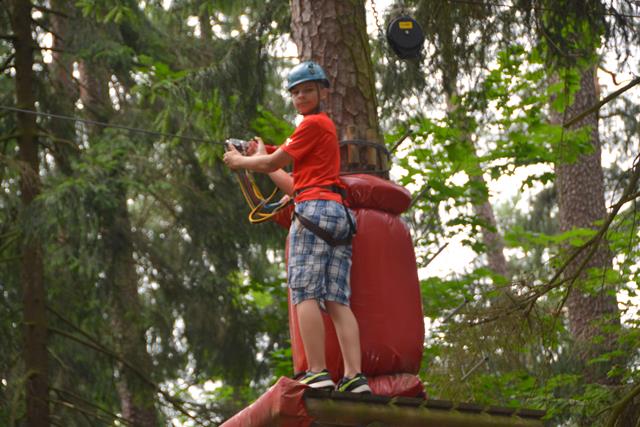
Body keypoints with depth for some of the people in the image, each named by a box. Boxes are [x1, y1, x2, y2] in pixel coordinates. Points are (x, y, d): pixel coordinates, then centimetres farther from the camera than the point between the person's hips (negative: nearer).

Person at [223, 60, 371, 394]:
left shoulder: (314, 123, 2)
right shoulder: (328, 128, 31)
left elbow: (273, 162, 0)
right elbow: (295, 185, 29)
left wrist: (240, 162, 16)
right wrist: (260, 160, 33)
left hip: (315, 209, -9)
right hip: (340, 214, 9)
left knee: (305, 292, -14)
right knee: (337, 301, -2)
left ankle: (317, 372, -24)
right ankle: (354, 376, -15)